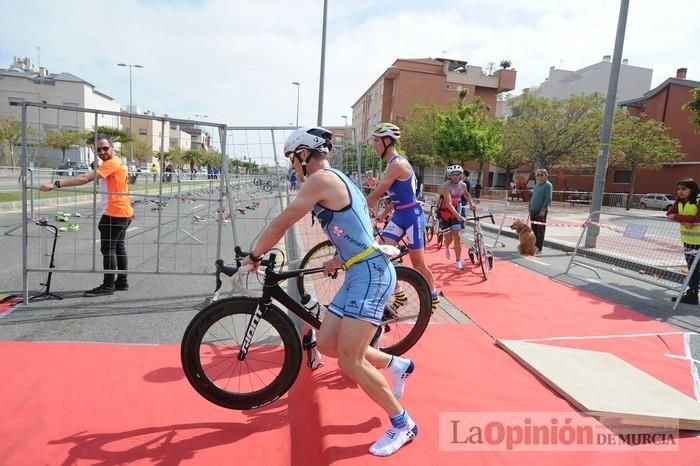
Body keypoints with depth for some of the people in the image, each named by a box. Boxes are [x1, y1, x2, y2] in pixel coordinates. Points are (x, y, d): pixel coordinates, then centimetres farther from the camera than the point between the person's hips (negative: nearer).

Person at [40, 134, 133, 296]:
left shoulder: (111, 163, -17)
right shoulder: (116, 163, 17)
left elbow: (84, 178, -27)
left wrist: (56, 184, -29)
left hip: (115, 213, -11)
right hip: (122, 212, 11)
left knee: (108, 248, -6)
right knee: (118, 246, 15)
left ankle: (108, 285, 0)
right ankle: (122, 281, 23)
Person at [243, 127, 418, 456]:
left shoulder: (320, 179, -10)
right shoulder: (339, 181, 20)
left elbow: (281, 224, -8)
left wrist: (254, 255, 5)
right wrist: (338, 260, 35)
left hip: (370, 273, -10)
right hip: (362, 272, 10)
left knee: (349, 362, -7)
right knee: (326, 344, 11)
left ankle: (402, 424, 11)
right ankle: (396, 364, 26)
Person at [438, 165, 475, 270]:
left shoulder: (463, 185, -8)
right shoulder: (447, 186, -26)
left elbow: (466, 194, 18)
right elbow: (448, 203, -37)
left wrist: (471, 203, 3)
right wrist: (458, 215, -45)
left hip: (456, 211, 4)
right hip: (444, 212, -4)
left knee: (456, 237, -6)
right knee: (448, 238, -2)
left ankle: (458, 262, -1)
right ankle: (447, 247, 36)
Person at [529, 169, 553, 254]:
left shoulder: (548, 185, -6)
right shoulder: (537, 184, 16)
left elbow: (548, 198, -13)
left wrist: (543, 209, -18)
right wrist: (530, 207, 16)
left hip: (541, 211, -7)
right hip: (533, 210, 7)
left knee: (540, 230, -2)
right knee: (534, 230, 11)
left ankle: (539, 249, 2)